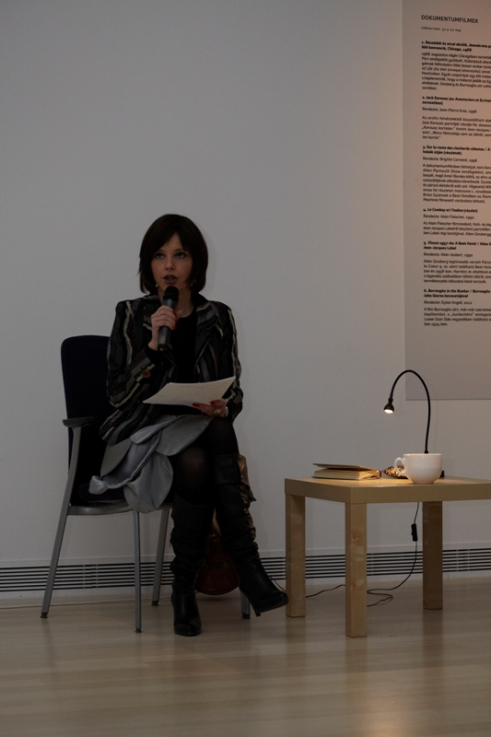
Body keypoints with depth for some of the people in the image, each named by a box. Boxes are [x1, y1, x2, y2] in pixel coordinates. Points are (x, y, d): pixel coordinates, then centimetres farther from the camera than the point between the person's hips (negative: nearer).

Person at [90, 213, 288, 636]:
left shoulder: (217, 318, 8)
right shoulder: (132, 315, 2)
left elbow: (234, 391, 8)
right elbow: (118, 394, -5)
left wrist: (222, 408, -16)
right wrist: (154, 345, -17)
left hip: (203, 431, 3)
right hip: (143, 435, -2)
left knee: (196, 466, -34)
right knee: (196, 462, -35)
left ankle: (184, 586, -27)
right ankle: (247, 570, -28)